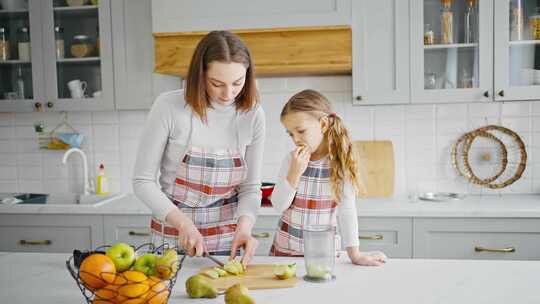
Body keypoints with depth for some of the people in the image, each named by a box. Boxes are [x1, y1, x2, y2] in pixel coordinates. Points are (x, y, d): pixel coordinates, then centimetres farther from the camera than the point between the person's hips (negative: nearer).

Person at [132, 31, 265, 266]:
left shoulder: (253, 114, -10)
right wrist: (183, 223, -22)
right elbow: (143, 181, -12)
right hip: (172, 238, -2)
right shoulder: (169, 106, -18)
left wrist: (244, 227, -21)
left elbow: (251, 187, -3)